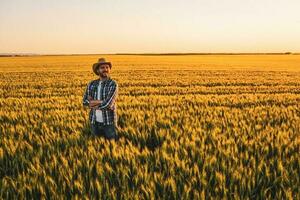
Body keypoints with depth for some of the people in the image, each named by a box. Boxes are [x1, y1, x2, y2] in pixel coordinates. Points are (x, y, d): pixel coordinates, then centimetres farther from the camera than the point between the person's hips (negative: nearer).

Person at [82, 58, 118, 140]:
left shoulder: (113, 84, -10)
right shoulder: (91, 84, 6)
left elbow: (108, 104, -20)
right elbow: (84, 101, -2)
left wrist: (93, 102, -7)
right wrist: (101, 102, -15)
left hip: (109, 122, -4)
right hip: (94, 122, 4)